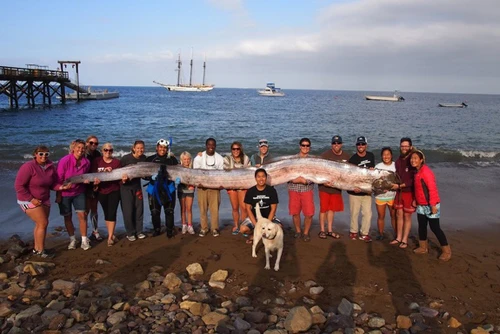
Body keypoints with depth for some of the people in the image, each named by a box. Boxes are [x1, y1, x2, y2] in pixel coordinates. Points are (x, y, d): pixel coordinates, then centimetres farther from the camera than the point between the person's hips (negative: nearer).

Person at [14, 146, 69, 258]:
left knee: (40, 224, 13)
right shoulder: (28, 167, -19)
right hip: (29, 200, -7)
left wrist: (61, 187, -16)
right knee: (43, 223, -10)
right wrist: (31, 199, -20)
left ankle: (36, 248, 28)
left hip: (44, 200, 7)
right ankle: (41, 251, 1)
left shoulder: (51, 167, -2)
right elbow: (19, 185, -19)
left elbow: (52, 184, 5)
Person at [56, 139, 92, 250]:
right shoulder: (65, 161, -19)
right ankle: (72, 239, 23)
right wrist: (58, 195, -11)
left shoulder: (86, 162, -7)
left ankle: (84, 240, 6)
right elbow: (59, 179, -14)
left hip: (79, 192, 2)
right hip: (65, 193, -2)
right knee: (67, 216, 8)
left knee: (82, 215, -3)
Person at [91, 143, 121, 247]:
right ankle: (111, 235, 23)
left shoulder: (117, 162, -1)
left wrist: (123, 178, -22)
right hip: (101, 191, 1)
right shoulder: (96, 161, -1)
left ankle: (110, 237, 0)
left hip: (114, 191, -1)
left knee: (112, 213, -5)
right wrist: (95, 181, -23)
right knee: (106, 213, 10)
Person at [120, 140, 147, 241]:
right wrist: (122, 178, -25)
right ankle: (130, 233, 12)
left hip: (137, 185, 4)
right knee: (128, 210, -2)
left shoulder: (143, 158, -3)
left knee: (139, 209, 7)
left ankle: (138, 231, 20)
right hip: (126, 187, -4)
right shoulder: (126, 158, -16)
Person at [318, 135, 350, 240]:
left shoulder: (346, 156, 3)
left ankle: (330, 230, 24)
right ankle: (322, 230, 14)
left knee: (332, 209, 13)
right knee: (323, 208, 2)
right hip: (325, 187, -4)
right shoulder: (325, 155, -11)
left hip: (337, 187, 4)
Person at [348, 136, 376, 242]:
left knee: (367, 213, 2)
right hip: (355, 191, -3)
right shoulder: (353, 159, -7)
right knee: (354, 213, 5)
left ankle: (364, 233, 14)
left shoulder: (371, 156, 6)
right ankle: (353, 231, 23)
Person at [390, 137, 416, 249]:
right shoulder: (398, 161, 8)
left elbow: (414, 180, -17)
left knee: (407, 216, 3)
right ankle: (398, 238, 20)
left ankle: (404, 240, 12)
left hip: (409, 192, -6)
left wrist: (400, 185, -18)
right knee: (399, 214, 10)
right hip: (399, 192, 6)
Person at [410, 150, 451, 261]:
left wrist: (433, 205, -25)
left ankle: (446, 251, 9)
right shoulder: (417, 172, 9)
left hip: (430, 205, -9)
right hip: (421, 205, 9)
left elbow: (432, 188, -23)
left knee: (434, 227, -3)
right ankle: (423, 247, 29)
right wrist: (415, 200, 17)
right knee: (422, 226, 15)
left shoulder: (425, 171, -20)